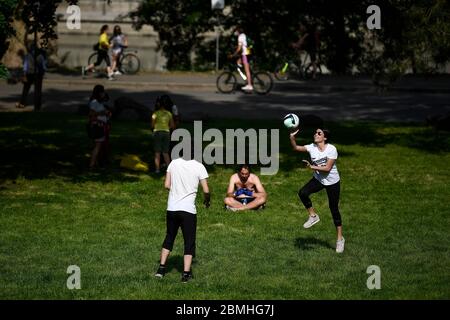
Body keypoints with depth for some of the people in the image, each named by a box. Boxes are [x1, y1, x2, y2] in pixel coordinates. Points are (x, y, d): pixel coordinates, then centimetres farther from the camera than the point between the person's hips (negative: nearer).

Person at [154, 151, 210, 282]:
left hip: (172, 208, 3)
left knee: (169, 237, 21)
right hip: (188, 210, -3)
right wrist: (207, 201, 13)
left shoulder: (174, 163, 1)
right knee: (189, 242, 6)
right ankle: (186, 273, 1)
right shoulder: (199, 167, -8)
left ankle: (161, 268, 20)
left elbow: (167, 185, 3)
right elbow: (206, 191, -8)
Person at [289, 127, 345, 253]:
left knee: (334, 209, 1)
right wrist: (292, 137, -33)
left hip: (332, 182, -4)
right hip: (318, 180, 4)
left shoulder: (331, 149, -20)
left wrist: (313, 167, -30)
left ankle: (340, 239, 14)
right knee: (302, 193, -23)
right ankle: (313, 216, -1)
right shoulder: (312, 147, -7)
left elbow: (327, 168, -23)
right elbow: (296, 148, -17)